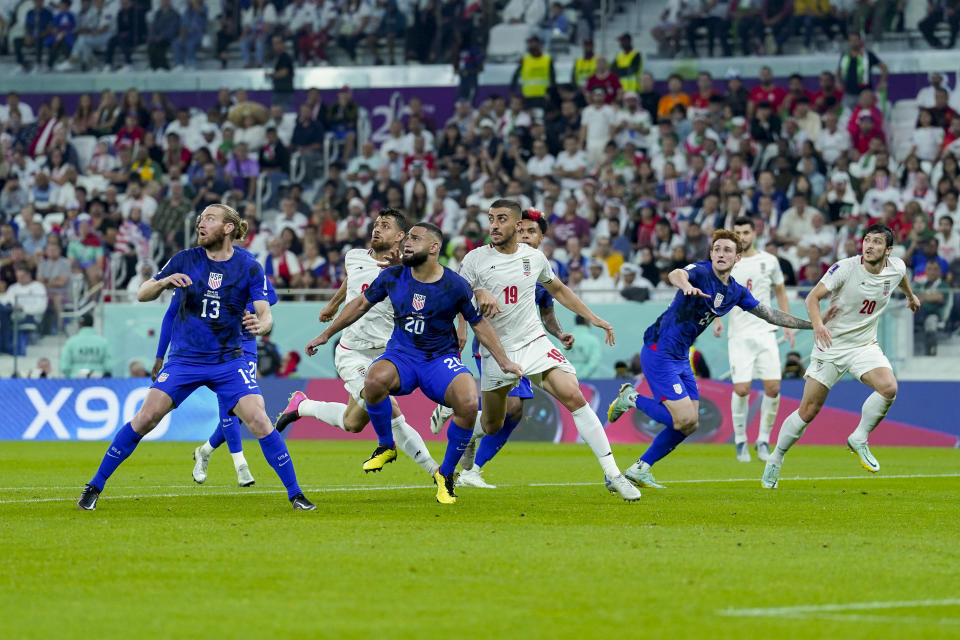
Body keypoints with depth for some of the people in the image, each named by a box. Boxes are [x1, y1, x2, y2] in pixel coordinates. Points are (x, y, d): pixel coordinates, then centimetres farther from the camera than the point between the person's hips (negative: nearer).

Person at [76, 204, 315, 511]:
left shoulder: (249, 267, -5)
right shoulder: (185, 260, -2)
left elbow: (266, 315, -10)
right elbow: (142, 295, 0)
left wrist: (261, 325, -34)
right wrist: (165, 281, -22)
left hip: (229, 361, -1)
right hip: (185, 358, 1)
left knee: (259, 422, -15)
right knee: (145, 418, -11)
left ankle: (295, 495, -2)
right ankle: (94, 488, 0)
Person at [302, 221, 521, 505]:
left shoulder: (455, 286, -7)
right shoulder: (392, 277, -1)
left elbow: (479, 324, 6)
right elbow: (361, 304, 14)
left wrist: (503, 361, 3)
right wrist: (326, 335, 18)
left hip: (441, 358, -1)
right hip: (401, 354, 1)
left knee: (469, 404, -30)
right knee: (374, 380, -35)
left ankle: (445, 474, -4)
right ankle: (386, 446, -6)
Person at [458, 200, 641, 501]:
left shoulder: (534, 257, 5)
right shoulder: (476, 259, -5)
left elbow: (557, 290, 22)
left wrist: (592, 317, 21)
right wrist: (478, 295, -26)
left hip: (534, 343, 2)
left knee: (574, 397, -18)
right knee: (492, 426, 6)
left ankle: (613, 475, -17)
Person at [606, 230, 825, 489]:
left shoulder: (736, 292, 8)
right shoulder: (701, 272, -16)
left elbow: (770, 314, 19)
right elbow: (675, 274, -39)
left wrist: (812, 324, 16)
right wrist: (687, 285, -63)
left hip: (681, 358, 9)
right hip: (659, 352, -9)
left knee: (689, 424, 9)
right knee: (685, 419, -16)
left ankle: (639, 469, 19)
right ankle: (632, 399, 5)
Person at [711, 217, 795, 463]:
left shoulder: (769, 261, 6)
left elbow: (780, 292, 17)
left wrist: (788, 324, 11)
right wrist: (717, 318, -8)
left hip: (765, 332, 1)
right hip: (739, 334, -1)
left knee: (773, 388, -8)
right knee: (741, 389, -12)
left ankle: (764, 440, 8)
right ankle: (740, 440, 6)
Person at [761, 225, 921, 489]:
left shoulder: (896, 267, -4)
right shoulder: (845, 268, -18)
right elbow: (813, 297, -15)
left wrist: (910, 295, 42)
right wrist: (818, 324, -34)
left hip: (864, 346, 3)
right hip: (831, 345, -3)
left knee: (889, 388, -26)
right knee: (808, 411, -2)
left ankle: (859, 440, -3)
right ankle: (775, 460, 19)